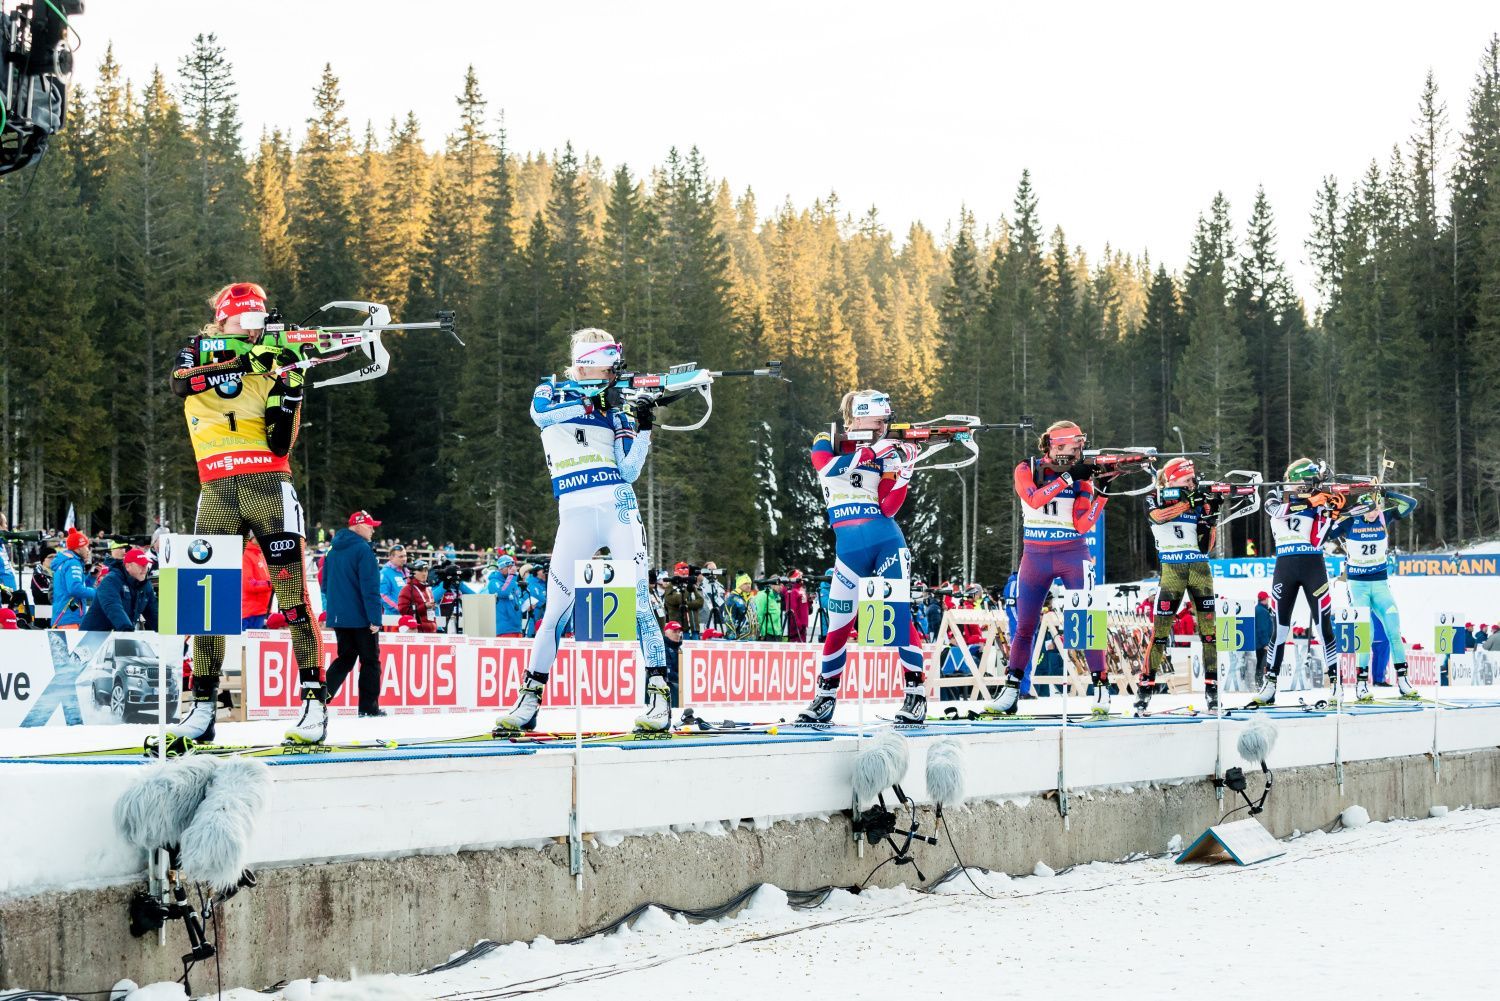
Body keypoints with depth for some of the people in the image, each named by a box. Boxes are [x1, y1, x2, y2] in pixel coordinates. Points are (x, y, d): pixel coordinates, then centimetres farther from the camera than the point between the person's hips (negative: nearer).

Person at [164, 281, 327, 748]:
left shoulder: (272, 365, 8)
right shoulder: (197, 352, 10)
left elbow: (280, 444, 0)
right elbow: (182, 381, -17)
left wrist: (287, 393, -14)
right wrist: (244, 359, -26)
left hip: (268, 483, -1)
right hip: (216, 490, 1)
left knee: (292, 592, -8)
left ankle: (314, 700, -9)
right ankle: (203, 708, 7)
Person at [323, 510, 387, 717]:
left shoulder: (334, 551, 10)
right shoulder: (363, 550, -15)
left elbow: (326, 582, 18)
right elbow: (370, 587, -19)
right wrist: (375, 618, -18)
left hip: (338, 617, 7)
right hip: (361, 618, -7)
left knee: (346, 657, 15)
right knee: (370, 661, 5)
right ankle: (368, 707, 6)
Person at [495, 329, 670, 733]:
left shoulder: (617, 408, 11)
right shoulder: (551, 392, 9)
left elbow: (628, 472, 2)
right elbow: (541, 412, -17)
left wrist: (643, 429, -11)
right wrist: (592, 401, -24)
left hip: (617, 507, 1)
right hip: (574, 514, 0)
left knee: (637, 599, -11)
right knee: (558, 606, -1)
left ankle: (659, 694, -13)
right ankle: (529, 698, 9)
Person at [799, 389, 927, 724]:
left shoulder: (886, 454, 7)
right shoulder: (828, 443, 6)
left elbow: (888, 508, -3)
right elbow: (827, 468, -18)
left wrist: (905, 471, -14)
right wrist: (870, 451, -22)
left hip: (886, 541, 0)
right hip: (849, 546, 0)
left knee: (899, 614, -7)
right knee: (839, 622, 2)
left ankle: (916, 693, -3)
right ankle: (825, 696, 15)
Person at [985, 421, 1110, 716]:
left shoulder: (1082, 477, -1)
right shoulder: (1026, 470, -3)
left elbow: (1082, 525, -8)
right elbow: (1034, 500, -23)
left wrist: (1101, 492, -18)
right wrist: (1068, 477, -27)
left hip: (1073, 555, 0)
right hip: (1035, 556, 0)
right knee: (1024, 626, 4)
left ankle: (1101, 688, -6)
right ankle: (1010, 691, 11)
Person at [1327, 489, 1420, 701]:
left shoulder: (1384, 517, -2)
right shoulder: (1348, 519, -11)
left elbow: (1411, 504, -4)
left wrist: (1386, 494, -14)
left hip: (1381, 583, 3)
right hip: (1357, 583, -3)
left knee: (1394, 631, 1)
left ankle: (1402, 682, 7)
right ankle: (1361, 684, -3)